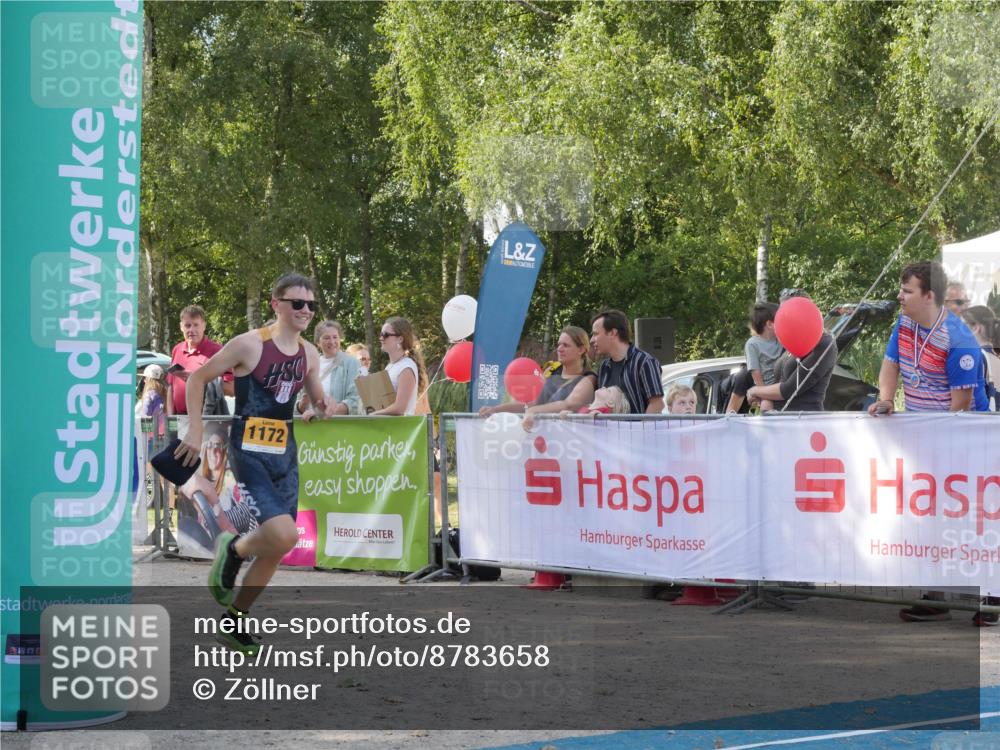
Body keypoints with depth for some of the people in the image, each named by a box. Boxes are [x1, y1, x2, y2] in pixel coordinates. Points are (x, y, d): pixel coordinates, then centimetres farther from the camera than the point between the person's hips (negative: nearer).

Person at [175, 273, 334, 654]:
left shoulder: (309, 354, 7)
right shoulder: (250, 344, -12)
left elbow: (317, 400, 22)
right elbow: (197, 378, -4)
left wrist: (323, 407, -3)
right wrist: (196, 431, -9)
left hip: (285, 452, 7)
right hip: (250, 451, -7)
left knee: (274, 550, 9)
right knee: (283, 534, -23)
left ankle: (233, 622, 26)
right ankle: (233, 549, 10)